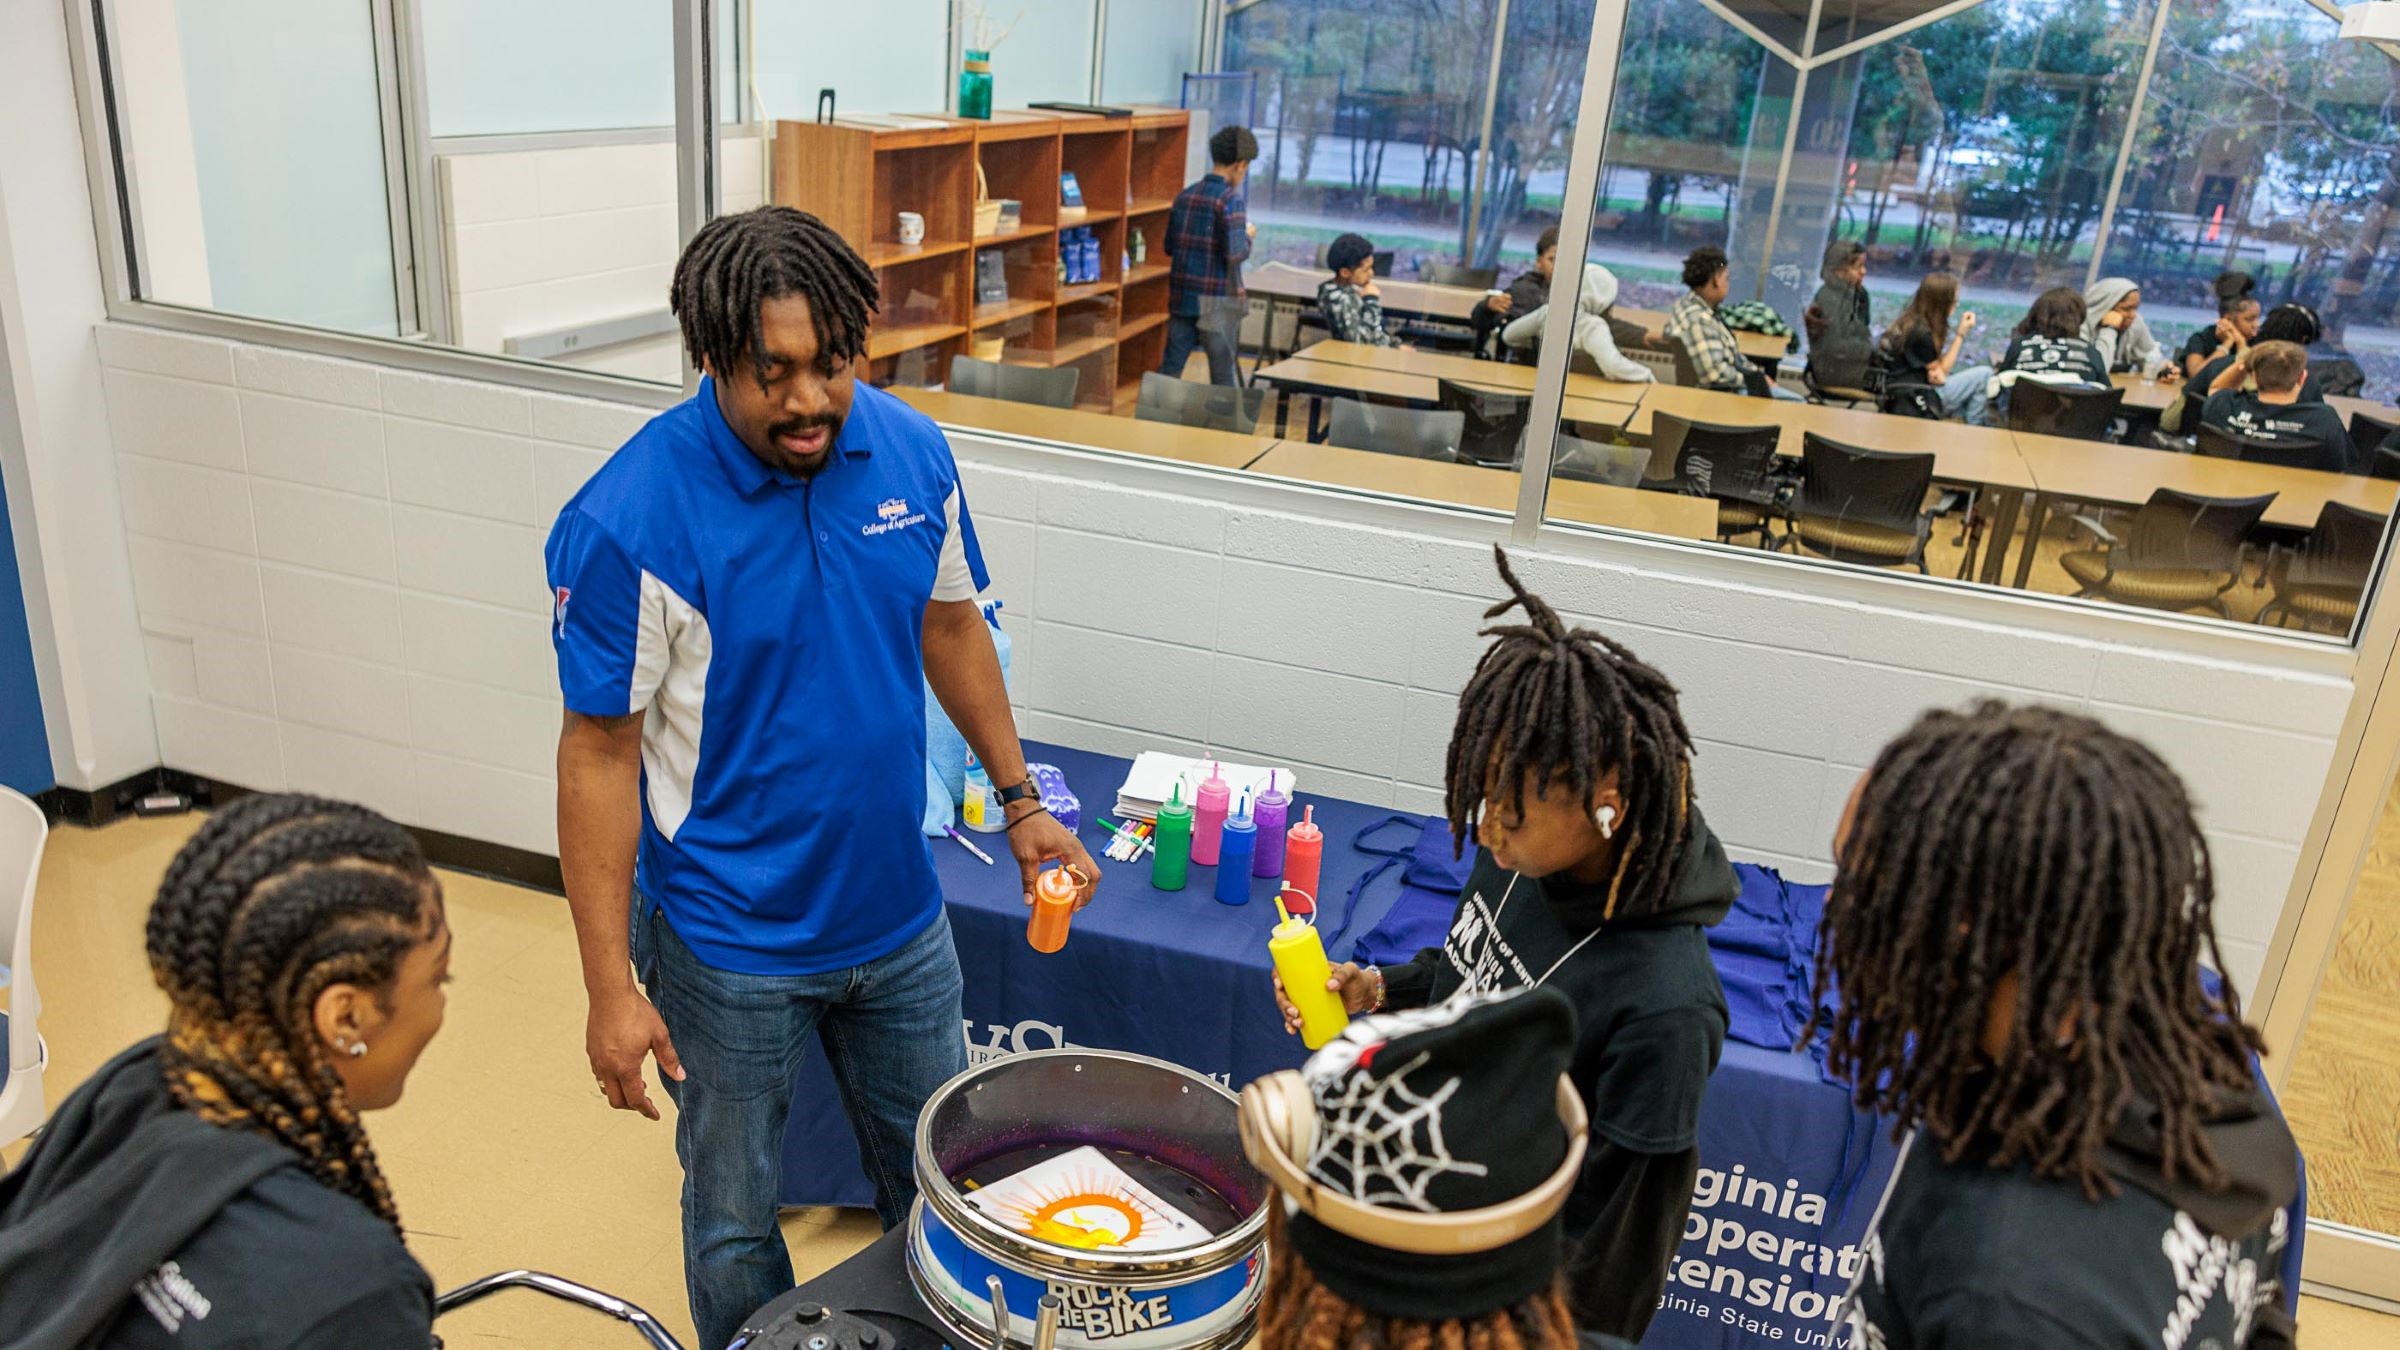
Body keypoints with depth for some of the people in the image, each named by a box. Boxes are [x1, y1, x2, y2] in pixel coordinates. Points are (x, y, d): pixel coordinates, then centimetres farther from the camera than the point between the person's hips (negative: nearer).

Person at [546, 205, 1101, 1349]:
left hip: (898, 916, 4)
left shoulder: (911, 450, -8)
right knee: (736, 1217, 18)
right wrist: (611, 988, -14)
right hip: (729, 945, -4)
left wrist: (1019, 800, 9)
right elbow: (599, 754, -16)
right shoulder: (628, 522, -22)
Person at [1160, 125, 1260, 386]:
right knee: (1223, 374, 5)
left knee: (1170, 367, 7)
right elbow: (1234, 253, -19)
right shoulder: (1231, 201, -12)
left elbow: (1169, 246, 13)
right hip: (1217, 301, -5)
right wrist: (1248, 237, 0)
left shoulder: (1185, 196, 6)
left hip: (1182, 296, 6)